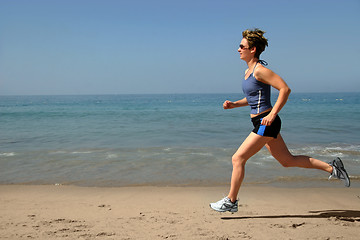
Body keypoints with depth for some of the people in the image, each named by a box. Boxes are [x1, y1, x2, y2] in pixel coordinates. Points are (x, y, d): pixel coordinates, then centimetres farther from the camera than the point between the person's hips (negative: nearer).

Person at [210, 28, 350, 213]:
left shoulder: (260, 70, -15)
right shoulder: (248, 71, 13)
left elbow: (285, 89, -19)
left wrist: (272, 114, -22)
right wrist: (234, 104, 10)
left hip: (266, 123, -10)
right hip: (262, 123, 10)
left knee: (238, 159, -6)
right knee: (287, 160, 16)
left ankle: (231, 201, 6)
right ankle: (331, 168, 23)